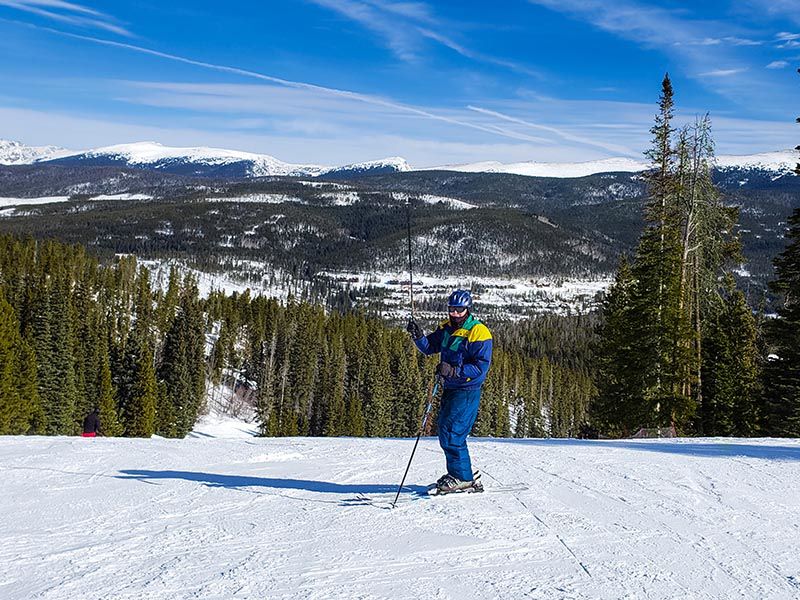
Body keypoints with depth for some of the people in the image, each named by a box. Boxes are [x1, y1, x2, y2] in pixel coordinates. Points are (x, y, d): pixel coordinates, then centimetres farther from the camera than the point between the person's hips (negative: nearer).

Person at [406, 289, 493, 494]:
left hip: (467, 391, -9)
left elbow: (481, 367, -20)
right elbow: (429, 347, 11)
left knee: (451, 432, -13)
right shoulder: (446, 328, 9)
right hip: (449, 389, 9)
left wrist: (454, 371, -30)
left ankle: (464, 478, -4)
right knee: (445, 430, 15)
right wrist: (418, 336, -9)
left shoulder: (478, 333, -15)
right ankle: (457, 472, 28)